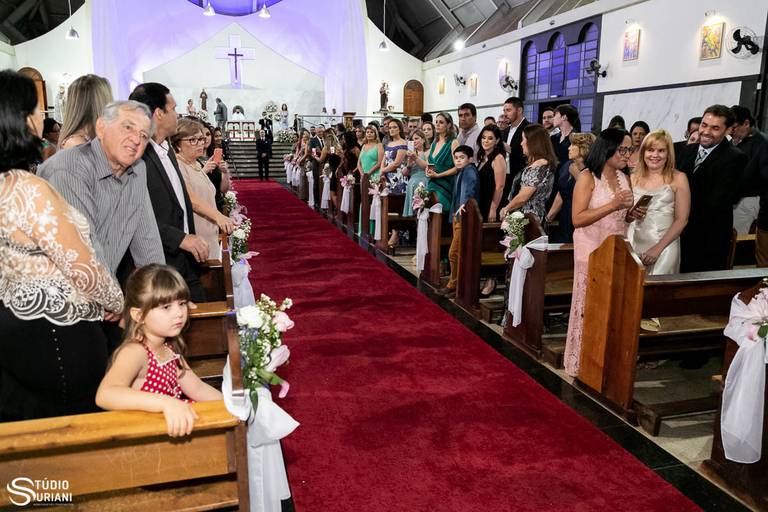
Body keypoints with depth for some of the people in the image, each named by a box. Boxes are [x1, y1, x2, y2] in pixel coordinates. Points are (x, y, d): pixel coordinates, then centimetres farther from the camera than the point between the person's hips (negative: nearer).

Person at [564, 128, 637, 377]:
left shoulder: (624, 178, 11)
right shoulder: (588, 177, -9)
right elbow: (578, 219, -17)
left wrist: (633, 214, 0)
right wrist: (613, 205, -22)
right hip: (592, 252, -6)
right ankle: (581, 364, 13)